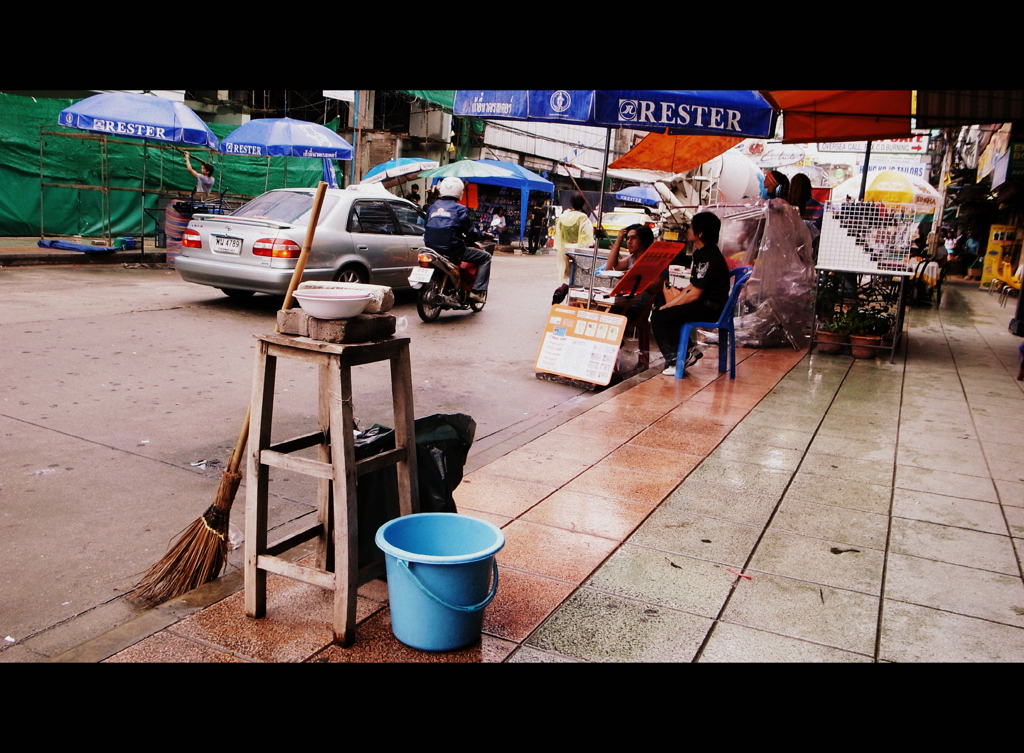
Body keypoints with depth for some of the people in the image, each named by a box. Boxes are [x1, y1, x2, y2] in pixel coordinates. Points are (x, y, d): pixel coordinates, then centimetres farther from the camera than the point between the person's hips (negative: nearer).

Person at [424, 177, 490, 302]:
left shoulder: (432, 207, 14)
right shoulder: (460, 209, -5)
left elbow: (427, 231, 18)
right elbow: (470, 233, -6)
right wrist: (481, 235, 15)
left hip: (432, 248, 7)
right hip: (453, 249, -7)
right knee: (485, 257, 8)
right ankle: (478, 291, -3)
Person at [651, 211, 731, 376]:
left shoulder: (709, 257, -19)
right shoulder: (700, 253, 14)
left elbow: (695, 293, -21)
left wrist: (669, 305, -13)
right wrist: (676, 297, 4)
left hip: (710, 308, -11)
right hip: (704, 304, 11)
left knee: (659, 317, -17)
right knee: (661, 311, 14)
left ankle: (674, 359, -6)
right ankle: (688, 350, 13)